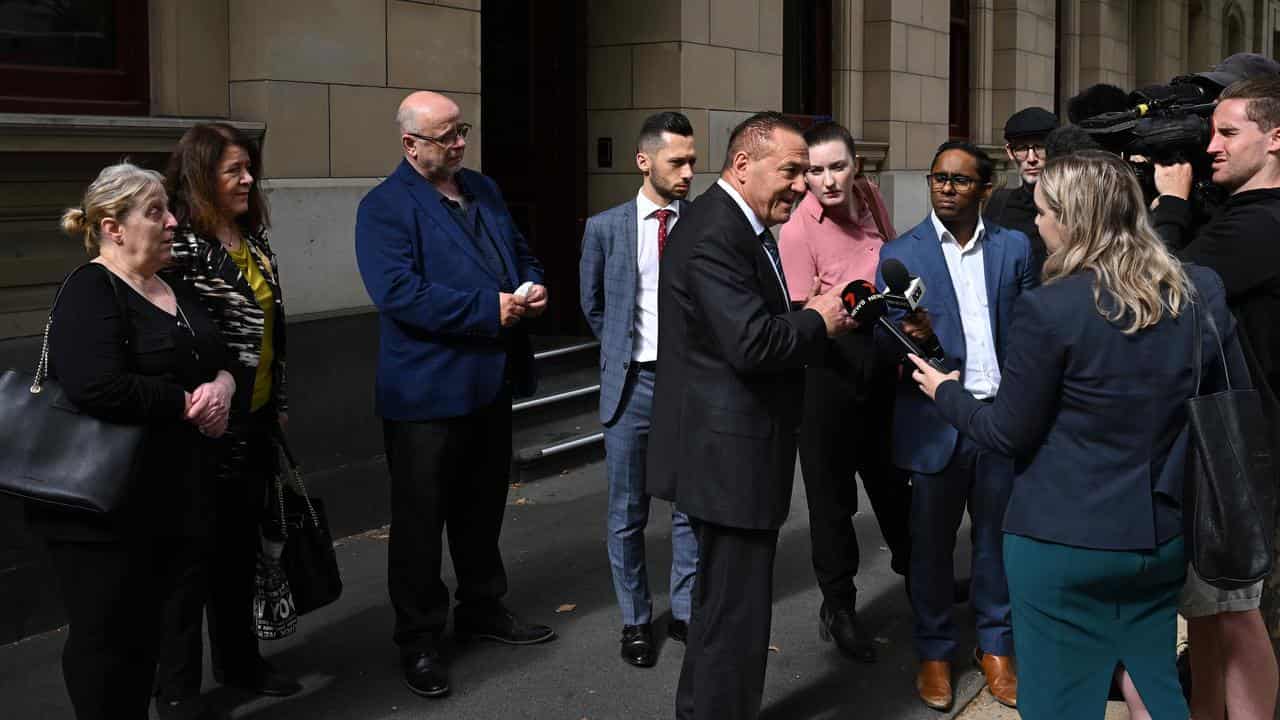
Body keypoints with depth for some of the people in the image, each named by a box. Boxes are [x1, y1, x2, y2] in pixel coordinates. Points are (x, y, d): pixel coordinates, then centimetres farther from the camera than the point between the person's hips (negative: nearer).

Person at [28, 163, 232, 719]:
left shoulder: (178, 292, 13)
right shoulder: (90, 292, -13)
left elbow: (220, 358, 20)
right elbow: (98, 389, -27)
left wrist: (222, 383, -5)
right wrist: (188, 403, -17)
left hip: (170, 498, 8)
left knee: (145, 628, 17)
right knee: (106, 636, 2)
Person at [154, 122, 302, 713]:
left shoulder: (255, 243, 11)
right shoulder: (181, 244, -15)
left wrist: (278, 407, 20)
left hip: (254, 426, 8)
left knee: (240, 548, 19)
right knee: (194, 554, 2)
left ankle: (238, 661, 34)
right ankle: (176, 690, 15)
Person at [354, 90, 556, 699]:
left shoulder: (484, 191, 12)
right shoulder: (385, 208, -13)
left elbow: (521, 253, 20)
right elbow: (397, 291, -24)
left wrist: (532, 288, -4)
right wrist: (489, 308, -24)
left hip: (491, 382, 7)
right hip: (426, 392, -7)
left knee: (483, 506, 21)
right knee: (420, 519, 5)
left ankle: (482, 607, 38)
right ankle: (418, 640, 17)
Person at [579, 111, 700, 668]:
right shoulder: (606, 228, -1)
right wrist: (624, 351, 10)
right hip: (632, 382, 0)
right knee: (627, 513, 9)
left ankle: (685, 612, 26)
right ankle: (635, 621, 24)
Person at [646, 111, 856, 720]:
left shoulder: (742, 228, 13)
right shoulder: (714, 234, -21)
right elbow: (753, 344, -29)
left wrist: (811, 319, 1)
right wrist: (817, 322, -13)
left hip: (727, 452, 11)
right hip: (731, 456, -11)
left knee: (722, 598, 23)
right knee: (735, 609, 0)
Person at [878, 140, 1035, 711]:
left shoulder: (1014, 248, 6)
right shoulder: (900, 254, 0)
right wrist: (911, 337, -26)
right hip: (937, 421, -2)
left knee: (996, 537, 12)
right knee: (931, 542, 9)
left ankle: (995, 645, 30)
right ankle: (934, 652, 26)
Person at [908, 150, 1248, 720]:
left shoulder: (1048, 309, -18)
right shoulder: (1204, 291, -2)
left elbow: (1009, 432, -10)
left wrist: (946, 393, 7)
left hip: (1064, 541, -5)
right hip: (1164, 534, 5)